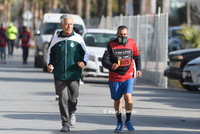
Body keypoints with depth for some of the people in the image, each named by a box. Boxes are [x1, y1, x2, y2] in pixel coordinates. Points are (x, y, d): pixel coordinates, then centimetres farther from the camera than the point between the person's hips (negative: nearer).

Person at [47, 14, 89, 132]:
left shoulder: (78, 38, 4)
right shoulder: (56, 39, 7)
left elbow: (86, 53, 10)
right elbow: (50, 53, 18)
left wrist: (84, 62, -9)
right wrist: (50, 64, 1)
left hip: (74, 75, 0)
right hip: (59, 76, 0)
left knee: (73, 98, 2)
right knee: (63, 99, -7)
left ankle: (72, 113, 36)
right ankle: (65, 124, 0)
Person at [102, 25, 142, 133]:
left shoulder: (132, 43, -1)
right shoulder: (111, 45, -8)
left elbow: (137, 57, 15)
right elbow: (104, 60, -10)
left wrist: (138, 69, 2)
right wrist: (111, 66, -30)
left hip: (128, 76, 0)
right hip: (115, 78, 0)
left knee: (128, 97, -18)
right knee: (117, 100, 9)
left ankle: (128, 121, -1)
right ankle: (119, 123, 27)